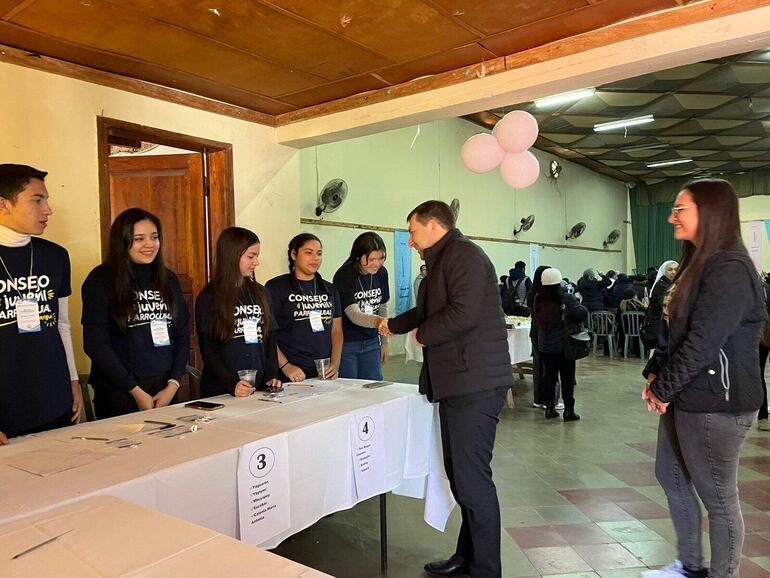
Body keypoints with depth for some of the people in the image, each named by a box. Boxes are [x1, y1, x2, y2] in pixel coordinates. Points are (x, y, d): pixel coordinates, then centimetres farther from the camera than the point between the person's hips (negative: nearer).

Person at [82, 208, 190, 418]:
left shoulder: (168, 279, 7)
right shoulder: (101, 281, -6)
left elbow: (183, 334, 7)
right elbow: (95, 344, -10)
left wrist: (173, 385, -4)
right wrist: (136, 391, -11)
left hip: (166, 391, 4)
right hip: (118, 393, -4)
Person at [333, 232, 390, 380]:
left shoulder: (381, 273, -1)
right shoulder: (344, 276, -19)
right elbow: (354, 315, -28)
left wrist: (384, 341, 10)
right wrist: (377, 321, -47)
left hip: (371, 342, 5)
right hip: (346, 344, -5)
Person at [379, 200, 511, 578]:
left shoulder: (462, 253, -11)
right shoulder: (443, 260, 21)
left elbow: (463, 313, -25)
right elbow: (429, 310, 36)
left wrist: (422, 335, -8)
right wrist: (392, 325, 50)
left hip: (474, 384, -10)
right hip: (456, 383, 10)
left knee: (472, 479, -4)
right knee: (459, 474, 16)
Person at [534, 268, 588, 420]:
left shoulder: (538, 299, -6)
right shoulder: (566, 299, -17)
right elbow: (584, 314, -15)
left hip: (545, 346, 4)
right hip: (565, 345, -3)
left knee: (548, 375, 12)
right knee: (567, 377, 6)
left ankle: (549, 407, 17)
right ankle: (568, 410, 10)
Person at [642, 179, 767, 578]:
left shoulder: (730, 270, -18)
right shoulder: (696, 265, 13)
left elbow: (703, 343, -23)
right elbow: (672, 331, 14)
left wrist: (663, 389, -13)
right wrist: (654, 375, 3)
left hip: (716, 403, -10)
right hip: (686, 397, 10)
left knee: (717, 496, 5)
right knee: (671, 477, 20)